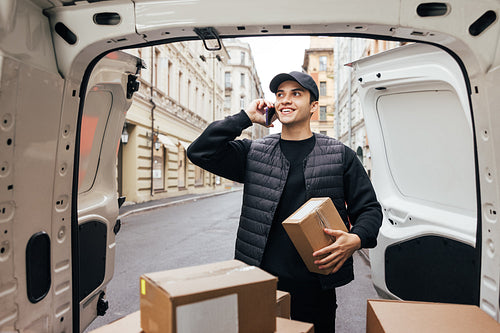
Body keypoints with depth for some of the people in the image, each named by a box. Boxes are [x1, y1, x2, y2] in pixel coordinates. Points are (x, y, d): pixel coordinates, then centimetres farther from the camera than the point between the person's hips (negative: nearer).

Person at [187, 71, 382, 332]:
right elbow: (200, 152, -4)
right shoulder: (254, 153, 5)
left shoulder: (340, 156, 4)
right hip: (261, 282, 1)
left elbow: (369, 208, 6)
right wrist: (246, 117, -4)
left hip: (315, 286, 0)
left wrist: (356, 239, -15)